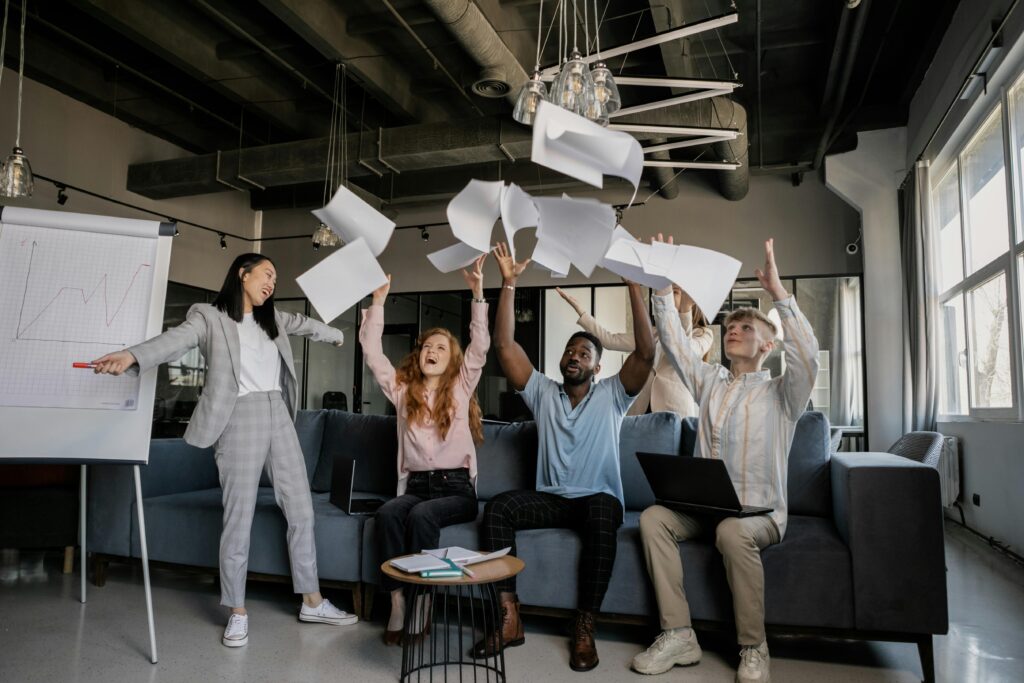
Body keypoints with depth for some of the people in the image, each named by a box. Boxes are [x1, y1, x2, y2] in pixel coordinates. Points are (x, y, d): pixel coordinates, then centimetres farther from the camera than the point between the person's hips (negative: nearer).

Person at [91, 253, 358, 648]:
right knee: (238, 518, -2)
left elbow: (305, 325, 37)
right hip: (241, 419, -6)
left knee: (301, 511, 7)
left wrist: (338, 335, 54)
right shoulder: (209, 316, -1)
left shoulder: (273, 319, 18)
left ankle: (312, 602, 17)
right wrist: (132, 355, -39)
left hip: (279, 417, 6)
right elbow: (176, 340, -18)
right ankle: (237, 612, 14)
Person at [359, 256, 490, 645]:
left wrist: (477, 294, -14)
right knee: (387, 513, -30)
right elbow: (371, 351, 5)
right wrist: (378, 300, -1)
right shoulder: (402, 390, 11)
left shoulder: (461, 388, 6)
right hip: (414, 485, 2)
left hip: (456, 487, -2)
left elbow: (480, 345, -6)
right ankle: (397, 604, -25)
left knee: (422, 515, -33)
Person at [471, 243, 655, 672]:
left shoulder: (611, 396, 5)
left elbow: (646, 352, -11)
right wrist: (508, 284, -7)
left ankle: (584, 629, -27)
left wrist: (633, 285, -17)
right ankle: (510, 618, -24)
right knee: (498, 507, -26)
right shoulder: (543, 392, 10)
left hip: (599, 499, -2)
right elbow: (504, 347, 1)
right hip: (550, 498, 3)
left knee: (601, 514, -38)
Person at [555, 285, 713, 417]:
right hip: (642, 412, 5)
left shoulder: (703, 334, 6)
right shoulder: (654, 334, 20)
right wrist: (577, 306, 5)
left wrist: (684, 310, -30)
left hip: (676, 414, -4)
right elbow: (610, 340, 10)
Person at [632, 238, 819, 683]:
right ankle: (678, 635, -19)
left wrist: (778, 293, -24)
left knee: (732, 531, -37)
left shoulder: (781, 393, 2)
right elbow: (674, 342, 6)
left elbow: (807, 354, -18)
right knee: (653, 518, -24)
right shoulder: (709, 382, 14)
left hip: (759, 512, -4)